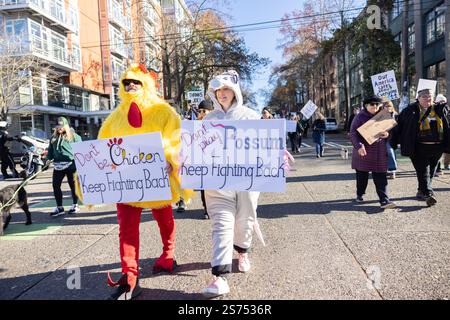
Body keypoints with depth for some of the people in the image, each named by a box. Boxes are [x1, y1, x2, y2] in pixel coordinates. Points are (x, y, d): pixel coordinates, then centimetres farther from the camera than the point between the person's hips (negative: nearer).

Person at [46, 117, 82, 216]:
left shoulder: (74, 136, -1)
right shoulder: (53, 138, 14)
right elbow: (50, 150, 20)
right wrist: (48, 159, 4)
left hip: (71, 164, -5)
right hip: (58, 166, 5)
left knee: (73, 185, 4)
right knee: (56, 186, 2)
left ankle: (75, 205, 19)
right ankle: (59, 207, 12)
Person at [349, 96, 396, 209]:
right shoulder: (360, 117, -1)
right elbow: (353, 133, -8)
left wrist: (387, 134, -10)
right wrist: (359, 145, -23)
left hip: (379, 153, 2)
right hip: (363, 151, -2)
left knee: (381, 177, -2)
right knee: (362, 175, 10)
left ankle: (384, 201, -2)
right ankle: (359, 195, 30)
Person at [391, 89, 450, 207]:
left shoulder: (440, 110, 7)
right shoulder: (411, 111, -3)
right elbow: (399, 126, -1)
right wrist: (394, 143, -4)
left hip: (437, 148, 4)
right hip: (419, 148, -4)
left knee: (431, 172, 14)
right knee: (423, 171, -7)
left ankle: (421, 191, 28)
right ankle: (429, 194, -9)